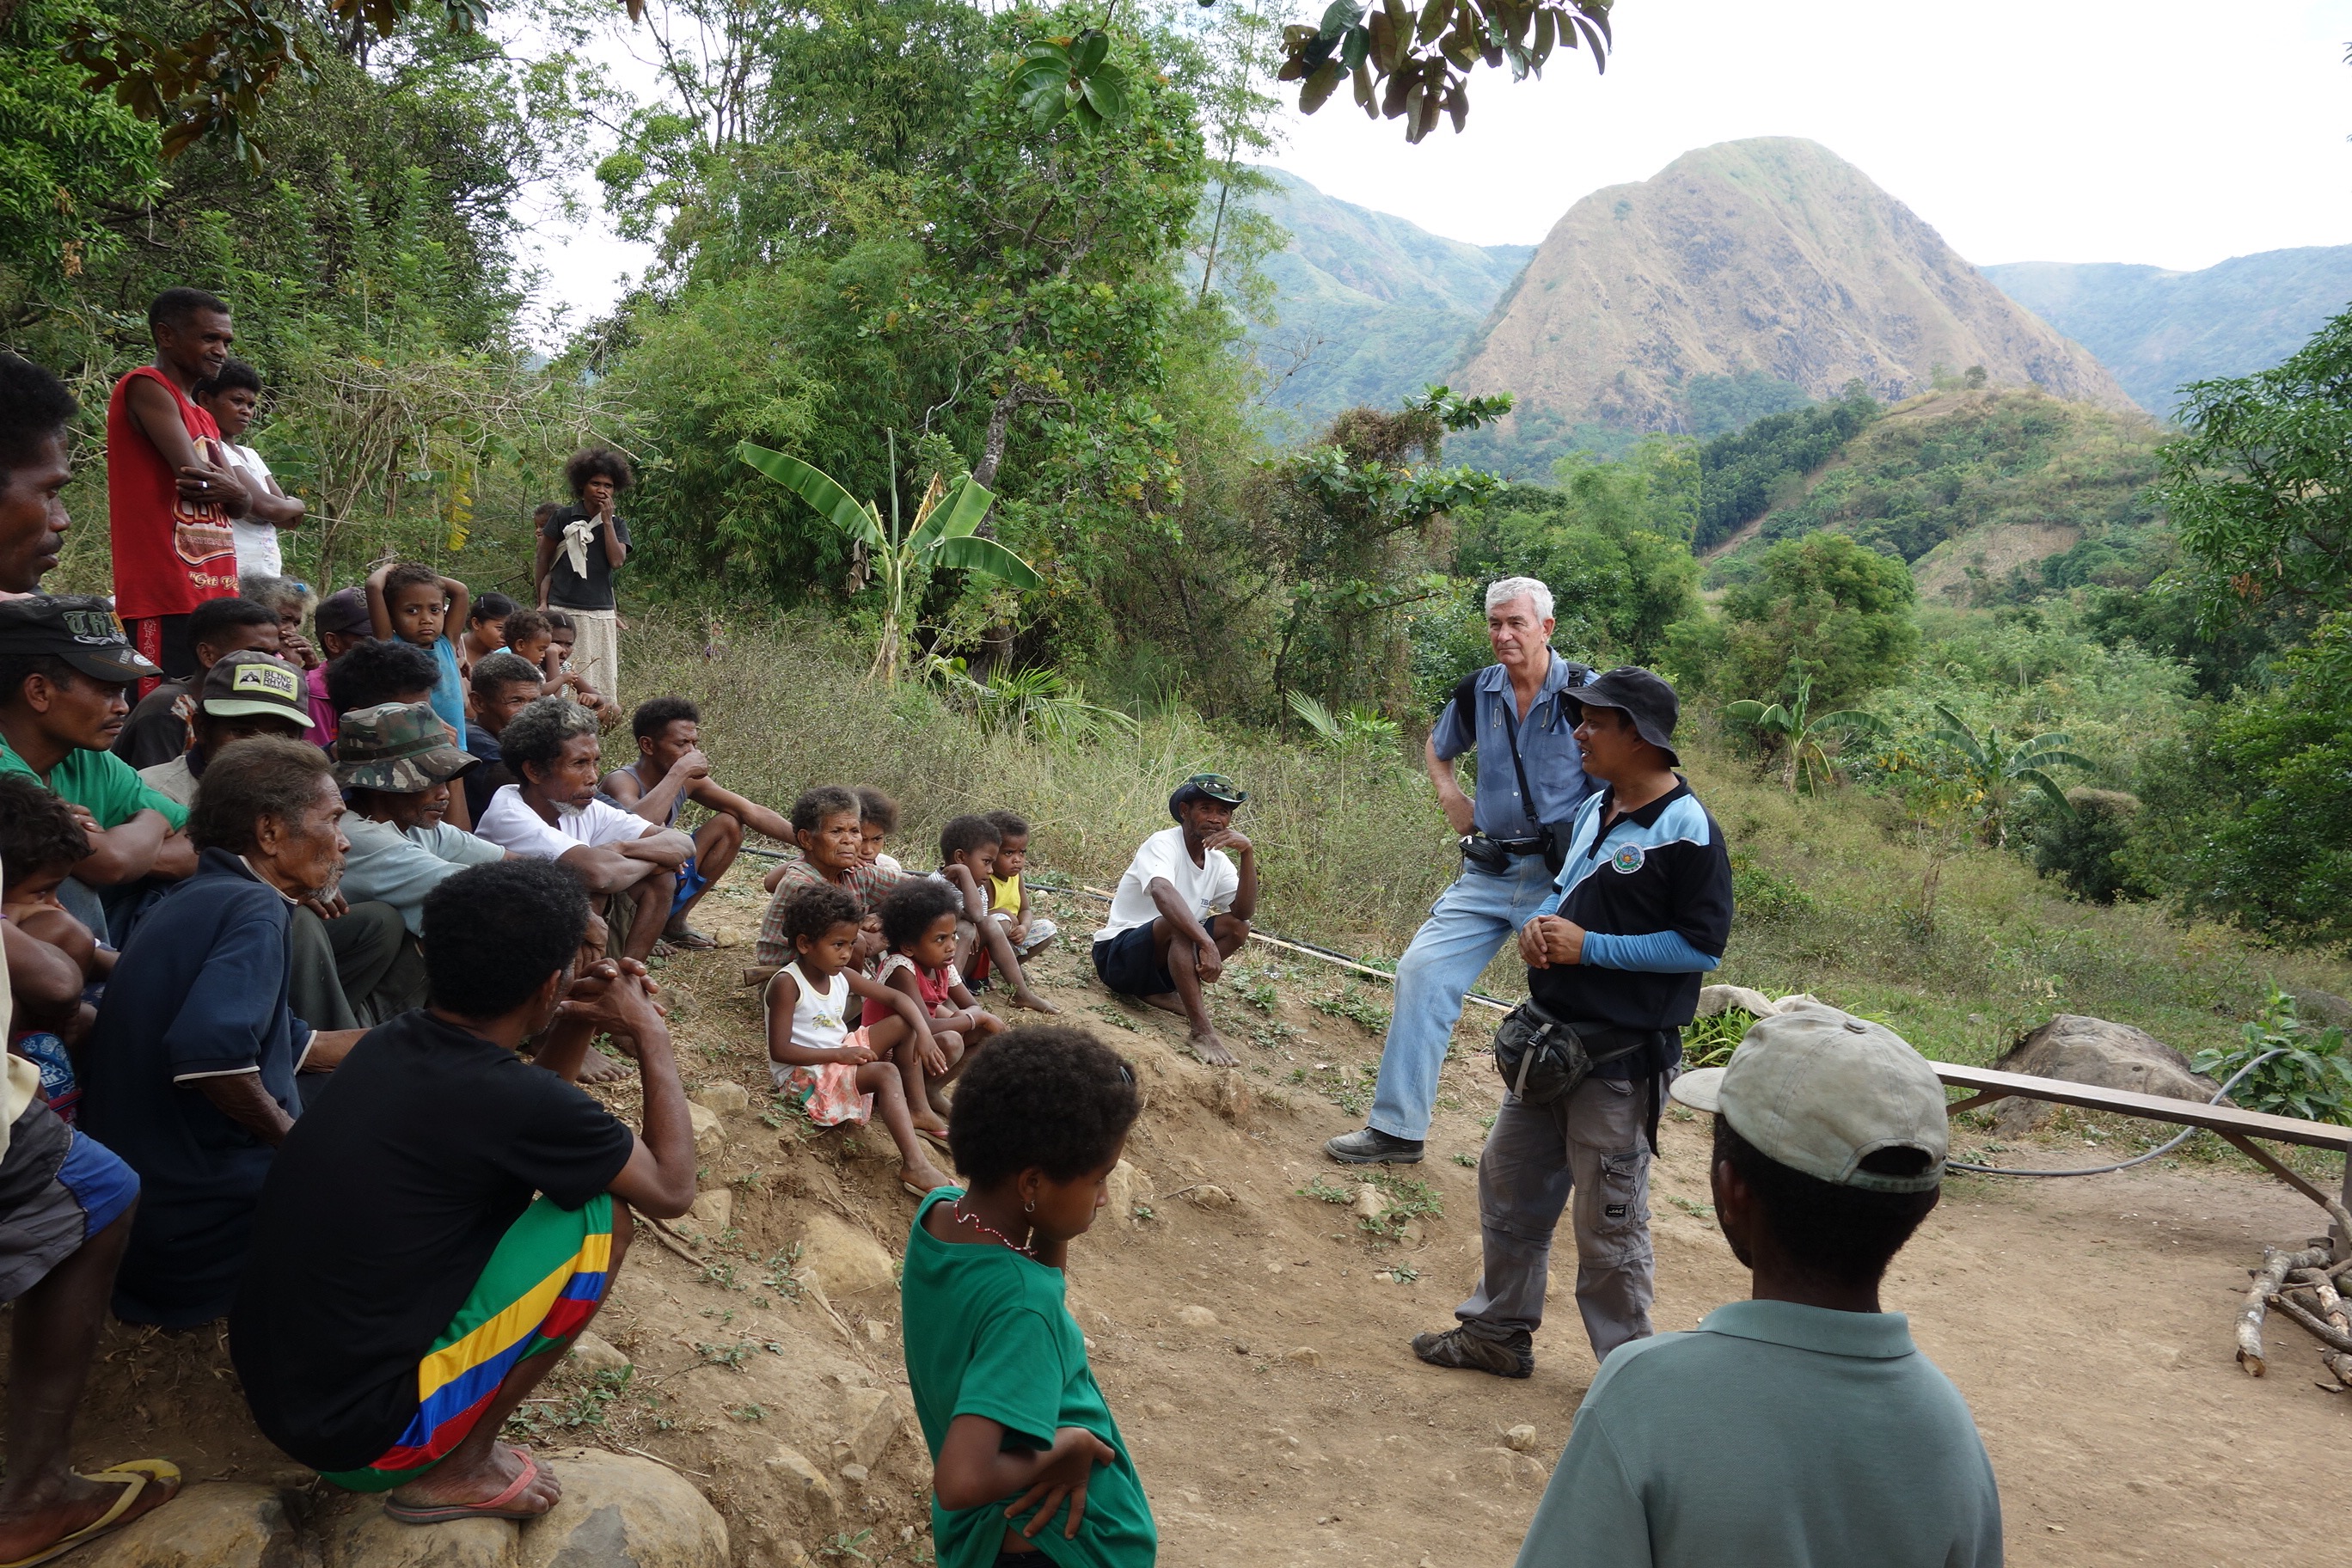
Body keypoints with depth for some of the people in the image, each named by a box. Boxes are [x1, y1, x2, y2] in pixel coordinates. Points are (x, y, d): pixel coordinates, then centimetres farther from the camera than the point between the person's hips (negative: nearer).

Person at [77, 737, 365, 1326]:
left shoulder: (197, 901, 13)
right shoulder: (252, 908, -18)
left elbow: (289, 1045, 19)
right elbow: (212, 1048, -35)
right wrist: (288, 1133, -19)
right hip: (197, 1226, -9)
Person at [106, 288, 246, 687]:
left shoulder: (202, 418, 23)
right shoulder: (146, 388, -3)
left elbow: (244, 504, 14)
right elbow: (194, 477, -15)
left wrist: (232, 492, -8)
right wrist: (222, 485, 5)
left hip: (214, 597, 9)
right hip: (166, 600, -9)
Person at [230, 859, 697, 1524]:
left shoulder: (391, 1043, -1)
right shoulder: (511, 1097, -24)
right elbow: (672, 1189, -8)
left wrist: (578, 1026, 5)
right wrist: (651, 1035, 1)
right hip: (358, 1436, -8)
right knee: (604, 1215, -6)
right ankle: (460, 1470, 3)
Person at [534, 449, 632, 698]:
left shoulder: (617, 525, 10)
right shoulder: (563, 518, 3)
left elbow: (617, 561, -7)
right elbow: (543, 563, 9)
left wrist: (607, 520, -6)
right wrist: (543, 602, 9)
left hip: (601, 614, 2)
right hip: (563, 610, -2)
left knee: (600, 680, 3)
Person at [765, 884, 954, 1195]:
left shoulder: (843, 976, 3)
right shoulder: (786, 984, -18)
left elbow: (897, 999, 6)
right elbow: (779, 1050, -22)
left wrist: (924, 1033, -13)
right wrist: (838, 1055, -25)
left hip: (842, 1055, 8)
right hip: (805, 1074, -8)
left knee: (905, 1022, 1)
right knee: (886, 1073, -29)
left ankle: (916, 1106, 0)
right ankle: (914, 1165, -39)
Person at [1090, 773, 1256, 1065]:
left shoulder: (1218, 862, 4)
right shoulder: (1164, 844, -17)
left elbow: (1245, 912, -10)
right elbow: (1162, 892, -39)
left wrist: (1248, 853, -21)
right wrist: (1207, 944, -50)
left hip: (1162, 962, 8)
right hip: (1118, 953, -7)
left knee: (1237, 927, -7)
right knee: (1179, 922, -35)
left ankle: (1163, 992, -8)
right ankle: (1202, 1031, -36)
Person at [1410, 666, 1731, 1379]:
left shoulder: (1686, 830, -16)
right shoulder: (1593, 810, 9)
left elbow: (1703, 945, -18)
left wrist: (1588, 946, -20)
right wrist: (1539, 924, -2)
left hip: (1620, 1059, -9)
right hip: (1547, 1037, 9)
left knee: (1608, 1222, 2)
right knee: (1508, 1182, 18)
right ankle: (1500, 1329, 34)